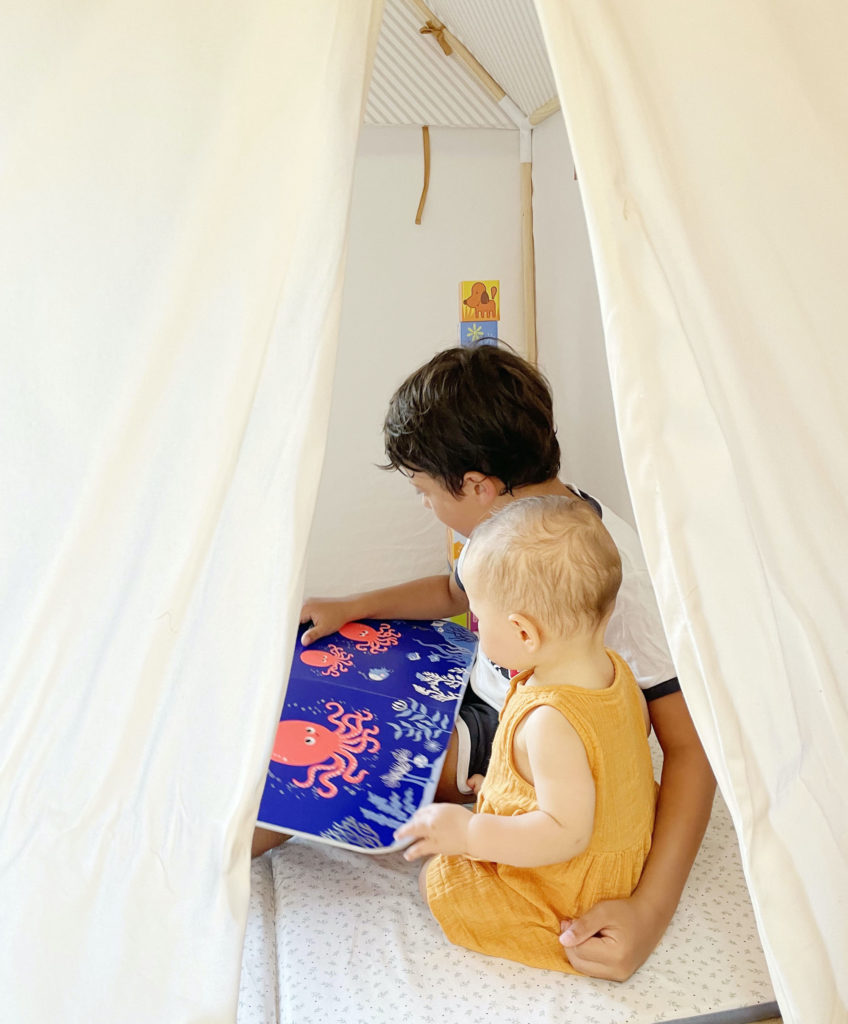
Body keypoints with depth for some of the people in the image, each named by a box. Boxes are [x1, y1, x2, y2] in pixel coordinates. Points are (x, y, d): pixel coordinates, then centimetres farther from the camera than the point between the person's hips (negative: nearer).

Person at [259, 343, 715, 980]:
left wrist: (650, 912, -38)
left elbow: (691, 746, -29)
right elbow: (456, 592, 13)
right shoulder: (509, 517, -8)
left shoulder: (616, 572, -32)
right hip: (478, 697, 8)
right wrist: (351, 609, 2)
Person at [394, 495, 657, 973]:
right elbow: (639, 726, 10)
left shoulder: (550, 722, -39)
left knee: (440, 879, 0)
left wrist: (469, 834, -29)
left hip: (572, 890, -9)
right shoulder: (614, 668, -11)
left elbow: (567, 833, -35)